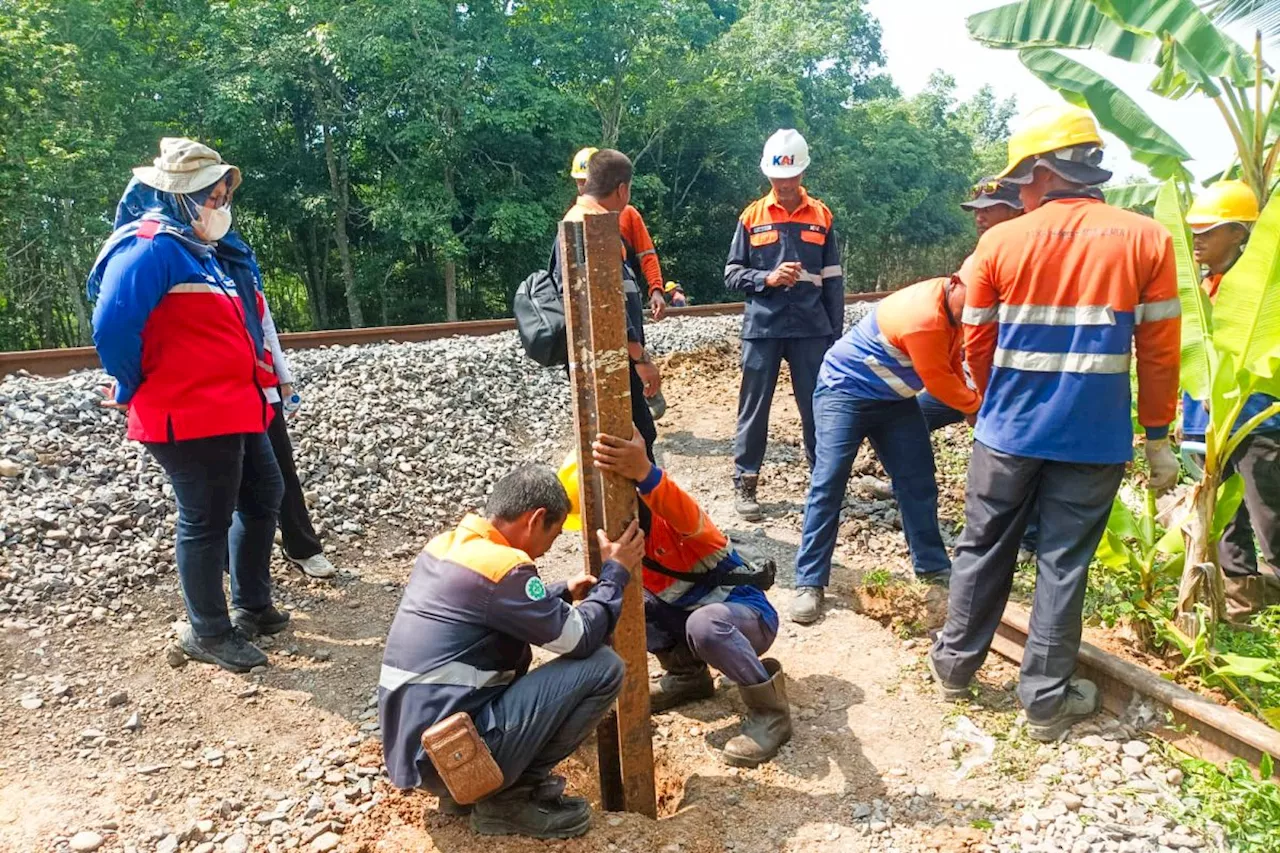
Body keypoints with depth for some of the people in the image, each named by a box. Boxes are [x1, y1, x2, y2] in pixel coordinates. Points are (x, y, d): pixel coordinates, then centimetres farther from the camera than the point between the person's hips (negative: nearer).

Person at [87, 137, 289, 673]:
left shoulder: (195, 249, 17)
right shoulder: (150, 247, -15)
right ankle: (208, 632, 19)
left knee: (263, 497, 18)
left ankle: (251, 607, 33)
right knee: (207, 521, 1)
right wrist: (134, 391, -10)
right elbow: (112, 327, -24)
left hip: (234, 408, 10)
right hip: (189, 417, -10)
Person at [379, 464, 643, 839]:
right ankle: (510, 797, 2)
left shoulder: (444, 547, 9)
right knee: (603, 666, -8)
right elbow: (580, 640, -9)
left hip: (411, 751, 9)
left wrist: (563, 593, 25)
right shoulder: (501, 567, -18)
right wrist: (615, 572, 3)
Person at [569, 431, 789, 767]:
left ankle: (770, 710, -16)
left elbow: (686, 515, -55)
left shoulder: (669, 519, -28)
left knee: (704, 622, -41)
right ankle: (687, 673, 10)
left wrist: (645, 472, -74)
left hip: (749, 617, -7)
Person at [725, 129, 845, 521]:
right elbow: (732, 274, 5)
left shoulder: (821, 216, 7)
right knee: (754, 408, 4)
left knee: (818, 408, 5)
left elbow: (833, 280, 8)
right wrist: (767, 278, -14)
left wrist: (836, 333, 5)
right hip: (762, 328, -1)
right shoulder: (752, 216, 4)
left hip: (811, 329, 1)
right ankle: (745, 485, 13)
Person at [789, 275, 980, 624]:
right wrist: (977, 406, -6)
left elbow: (950, 363, 10)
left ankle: (932, 568, 21)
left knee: (918, 481, 7)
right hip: (844, 390, -9)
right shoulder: (924, 316, -29)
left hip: (893, 397, 9)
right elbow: (938, 380, -21)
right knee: (828, 484, -13)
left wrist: (969, 404, -3)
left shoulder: (953, 307, 0)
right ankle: (809, 584, -10)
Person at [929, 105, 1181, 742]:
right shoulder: (1147, 240, -4)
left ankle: (955, 663, 29)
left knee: (983, 550, 15)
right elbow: (1159, 353, -2)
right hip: (1095, 439, 0)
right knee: (1063, 563, 9)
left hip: (1008, 432, 1)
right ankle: (1046, 698, 19)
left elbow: (976, 345, 3)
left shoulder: (1000, 243, -4)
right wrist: (1159, 437, 8)